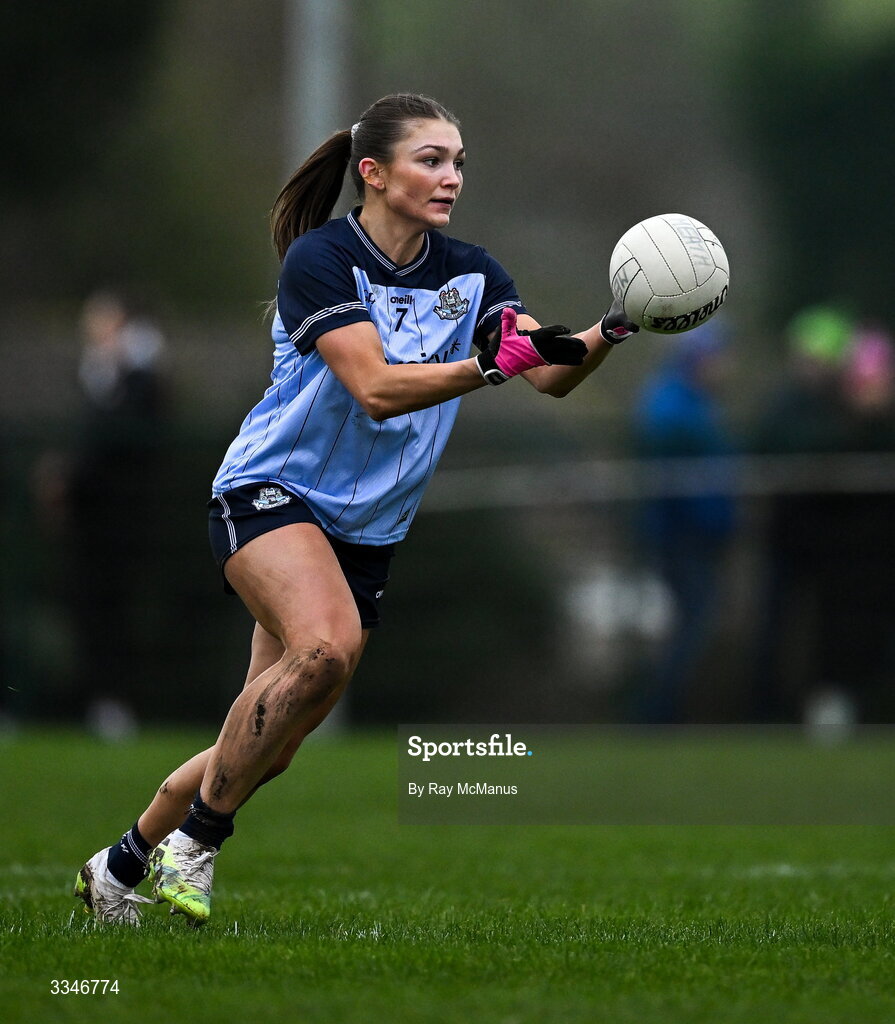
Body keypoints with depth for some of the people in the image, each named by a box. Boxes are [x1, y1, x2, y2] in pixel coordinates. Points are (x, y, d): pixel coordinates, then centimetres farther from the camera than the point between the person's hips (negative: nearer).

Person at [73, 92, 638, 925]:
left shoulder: (469, 275, 3)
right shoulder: (320, 259, -14)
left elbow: (551, 375, -8)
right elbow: (375, 387, -25)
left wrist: (606, 334, -28)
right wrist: (489, 365, -36)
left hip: (366, 530, 6)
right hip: (272, 491, -6)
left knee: (268, 748, 4)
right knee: (325, 647, -33)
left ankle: (121, 864, 24)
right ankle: (197, 835, -17)